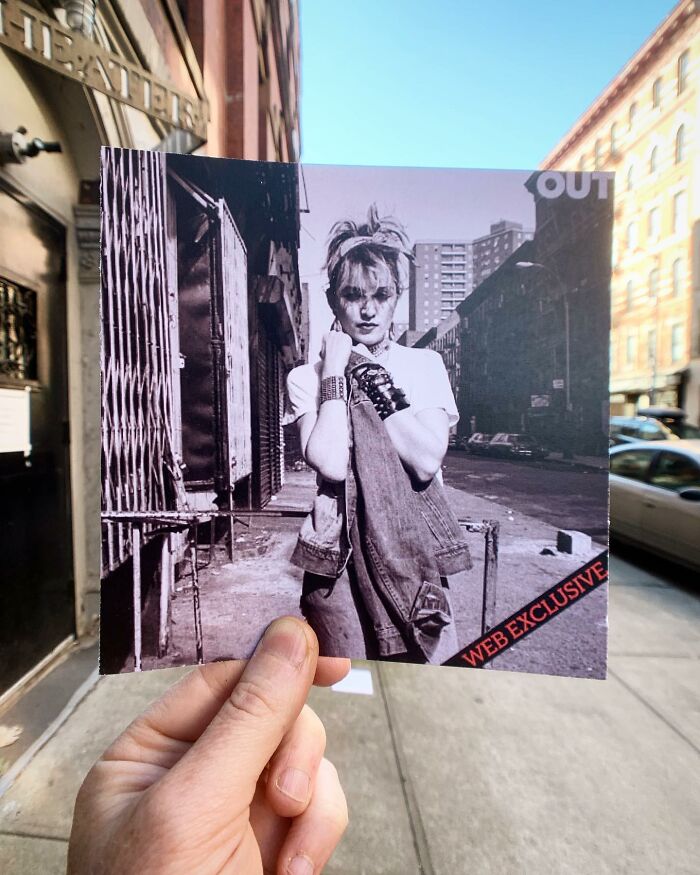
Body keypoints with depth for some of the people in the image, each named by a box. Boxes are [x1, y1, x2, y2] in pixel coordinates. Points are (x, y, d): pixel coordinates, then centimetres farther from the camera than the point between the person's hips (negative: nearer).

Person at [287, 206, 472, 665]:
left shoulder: (425, 364, 3)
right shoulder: (308, 376, -1)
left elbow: (427, 461, -11)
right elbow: (331, 463, -17)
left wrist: (370, 374, -11)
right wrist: (335, 371, -11)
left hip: (415, 547, 2)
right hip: (342, 553, -1)